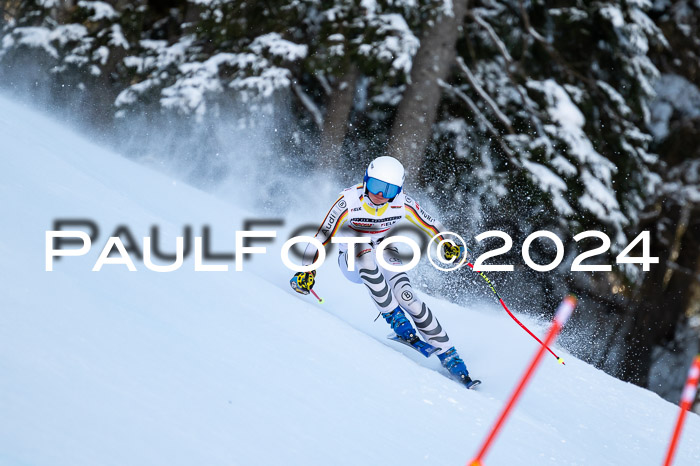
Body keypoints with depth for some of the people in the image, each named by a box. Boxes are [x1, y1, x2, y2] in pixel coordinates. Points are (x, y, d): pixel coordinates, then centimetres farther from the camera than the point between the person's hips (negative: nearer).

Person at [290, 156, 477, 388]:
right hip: (353, 262, -1)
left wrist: (449, 245, -14)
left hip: (384, 255, 1)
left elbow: (430, 224, -1)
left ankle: (448, 354, -16)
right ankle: (394, 317, -28)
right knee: (363, 248, -38)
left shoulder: (402, 203, -19)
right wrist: (306, 271, -27)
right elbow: (322, 237, -21)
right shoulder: (349, 202, -27)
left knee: (406, 296, -25)